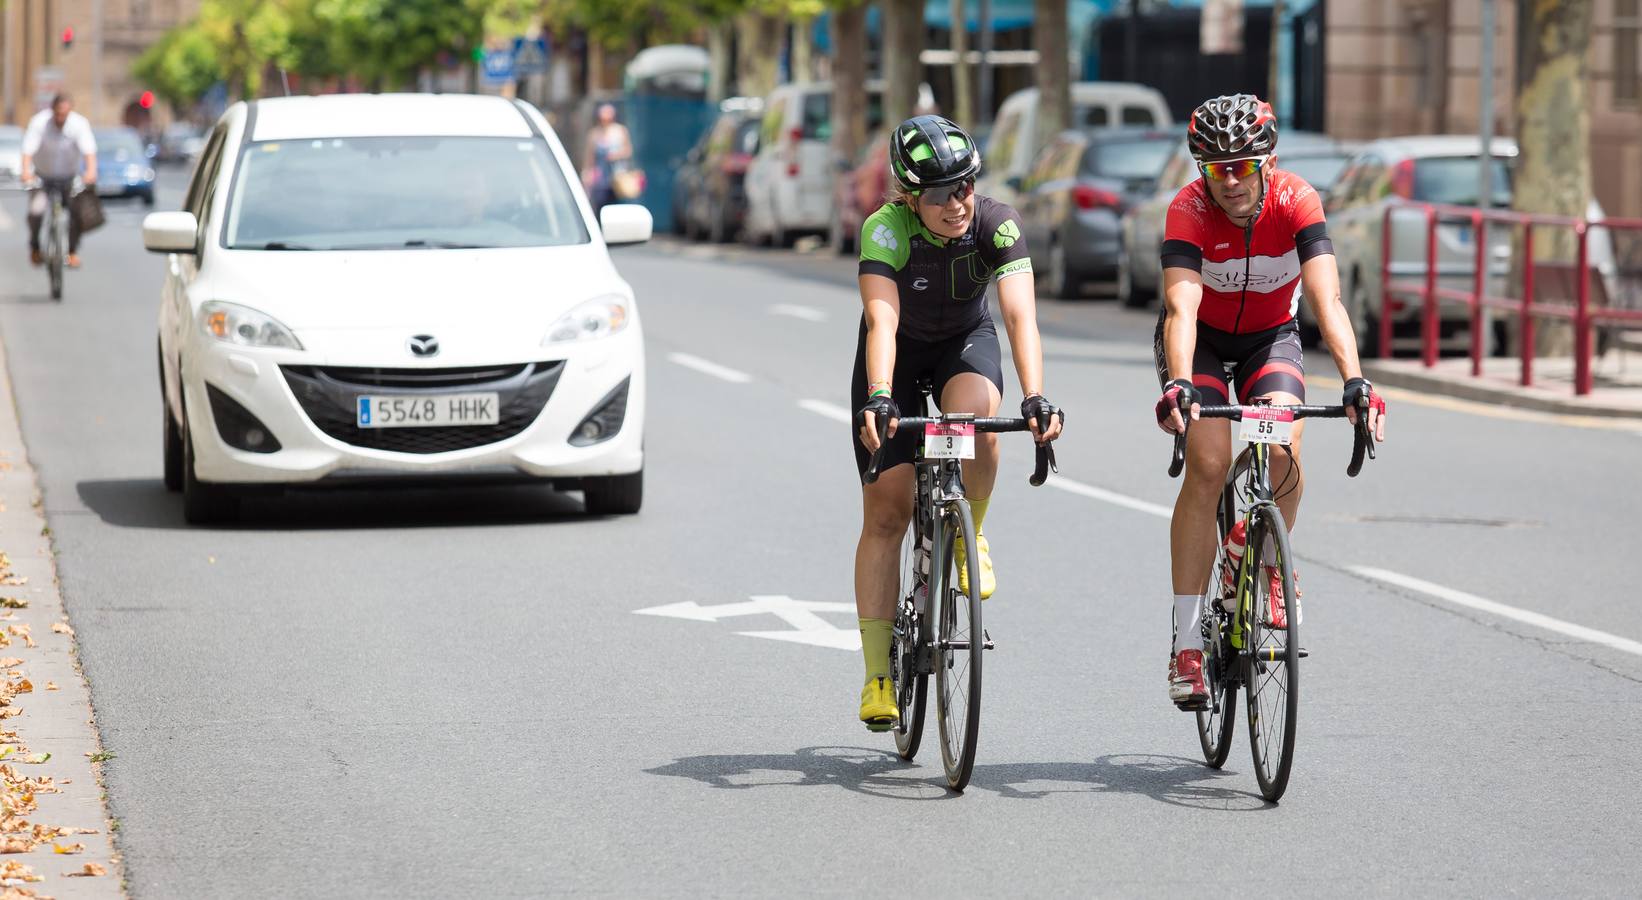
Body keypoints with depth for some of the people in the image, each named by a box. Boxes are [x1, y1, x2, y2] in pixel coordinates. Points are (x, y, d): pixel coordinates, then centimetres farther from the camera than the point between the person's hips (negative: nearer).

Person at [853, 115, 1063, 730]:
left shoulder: (996, 224, -28)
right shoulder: (886, 230, -30)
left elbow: (1020, 313, -37)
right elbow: (882, 321, -42)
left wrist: (1035, 397, -52)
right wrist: (878, 398, -58)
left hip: (966, 344, 0)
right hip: (900, 356, 0)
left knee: (973, 414, -36)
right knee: (885, 511, -7)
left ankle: (969, 536, -7)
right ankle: (878, 675, -2)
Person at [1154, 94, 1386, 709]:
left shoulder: (1296, 202, -26)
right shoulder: (1189, 210, -28)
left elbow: (1326, 300, -35)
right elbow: (1181, 307, -41)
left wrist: (1353, 380, -50)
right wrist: (1178, 386, -58)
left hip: (1270, 337, 1)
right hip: (1201, 340, -1)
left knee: (1282, 447, -26)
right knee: (1208, 464, -22)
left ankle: (1269, 564, 5)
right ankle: (1186, 643, -18)